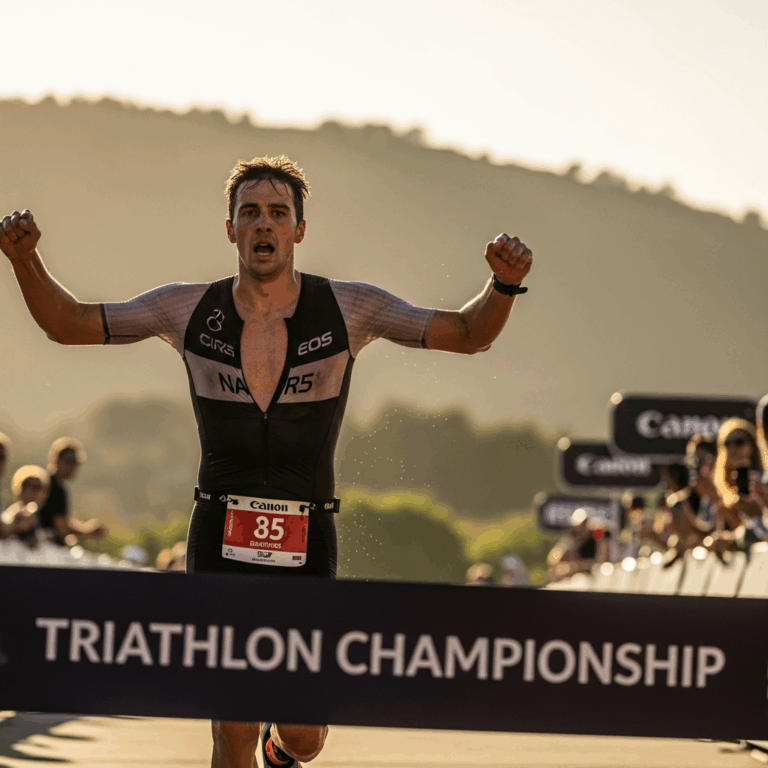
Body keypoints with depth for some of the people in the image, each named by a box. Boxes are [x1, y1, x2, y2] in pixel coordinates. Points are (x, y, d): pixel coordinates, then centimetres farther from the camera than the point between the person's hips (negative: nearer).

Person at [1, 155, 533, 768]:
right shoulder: (188, 309, 0)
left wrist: (503, 284, -21)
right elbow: (68, 322, 7)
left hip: (306, 545, 0)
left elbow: (470, 334, 0)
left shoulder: (349, 308, -2)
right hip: (220, 540, 0)